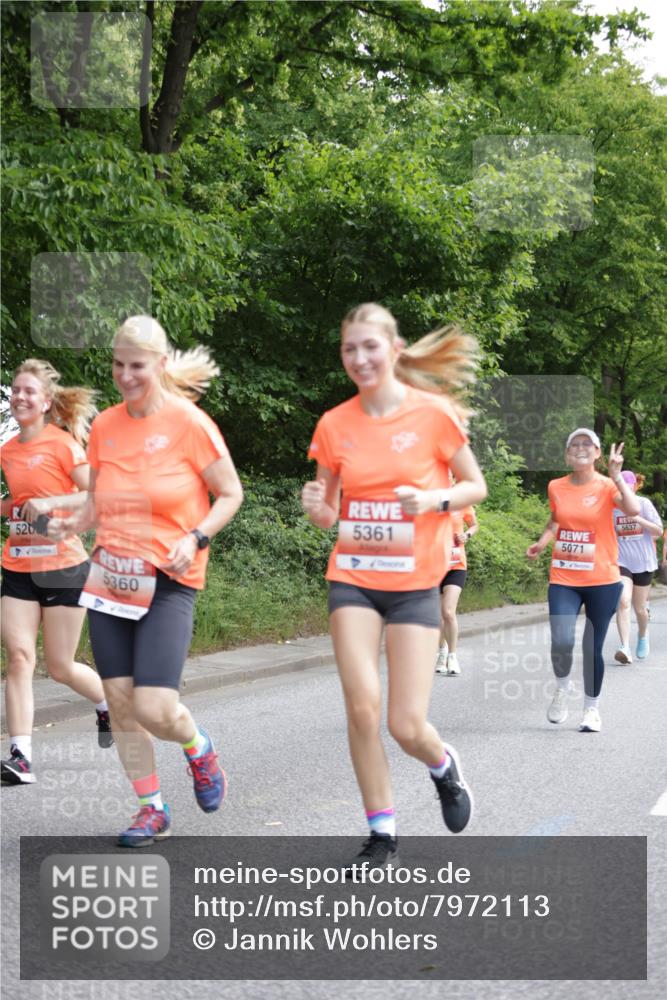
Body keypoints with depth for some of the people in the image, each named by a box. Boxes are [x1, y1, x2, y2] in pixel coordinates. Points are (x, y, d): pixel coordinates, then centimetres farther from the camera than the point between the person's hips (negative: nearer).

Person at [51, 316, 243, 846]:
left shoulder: (189, 423, -9)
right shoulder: (104, 426, 6)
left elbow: (231, 494, -2)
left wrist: (195, 538, -17)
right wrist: (74, 521, -2)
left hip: (169, 582, -5)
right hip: (111, 578, 5)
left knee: (154, 708, -14)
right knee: (120, 702, 4)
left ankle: (200, 750, 21)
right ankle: (153, 809, 22)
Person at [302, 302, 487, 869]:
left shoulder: (434, 413, -6)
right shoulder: (335, 425, 2)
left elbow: (476, 487, 3)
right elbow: (329, 514, 11)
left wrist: (433, 499, -16)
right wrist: (316, 507, -13)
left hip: (415, 583, -2)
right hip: (353, 579, 2)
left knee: (407, 725, -6)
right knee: (363, 708, -10)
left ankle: (445, 767, 31)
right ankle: (382, 833, 9)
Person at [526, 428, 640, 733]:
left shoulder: (606, 486, -6)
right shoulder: (556, 487, 4)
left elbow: (633, 509, -25)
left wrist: (615, 475, -27)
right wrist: (541, 543, 5)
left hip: (602, 580, -1)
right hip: (563, 579, 2)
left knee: (593, 648, 5)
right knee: (561, 643, -15)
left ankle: (591, 708, 26)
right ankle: (561, 689, 17)